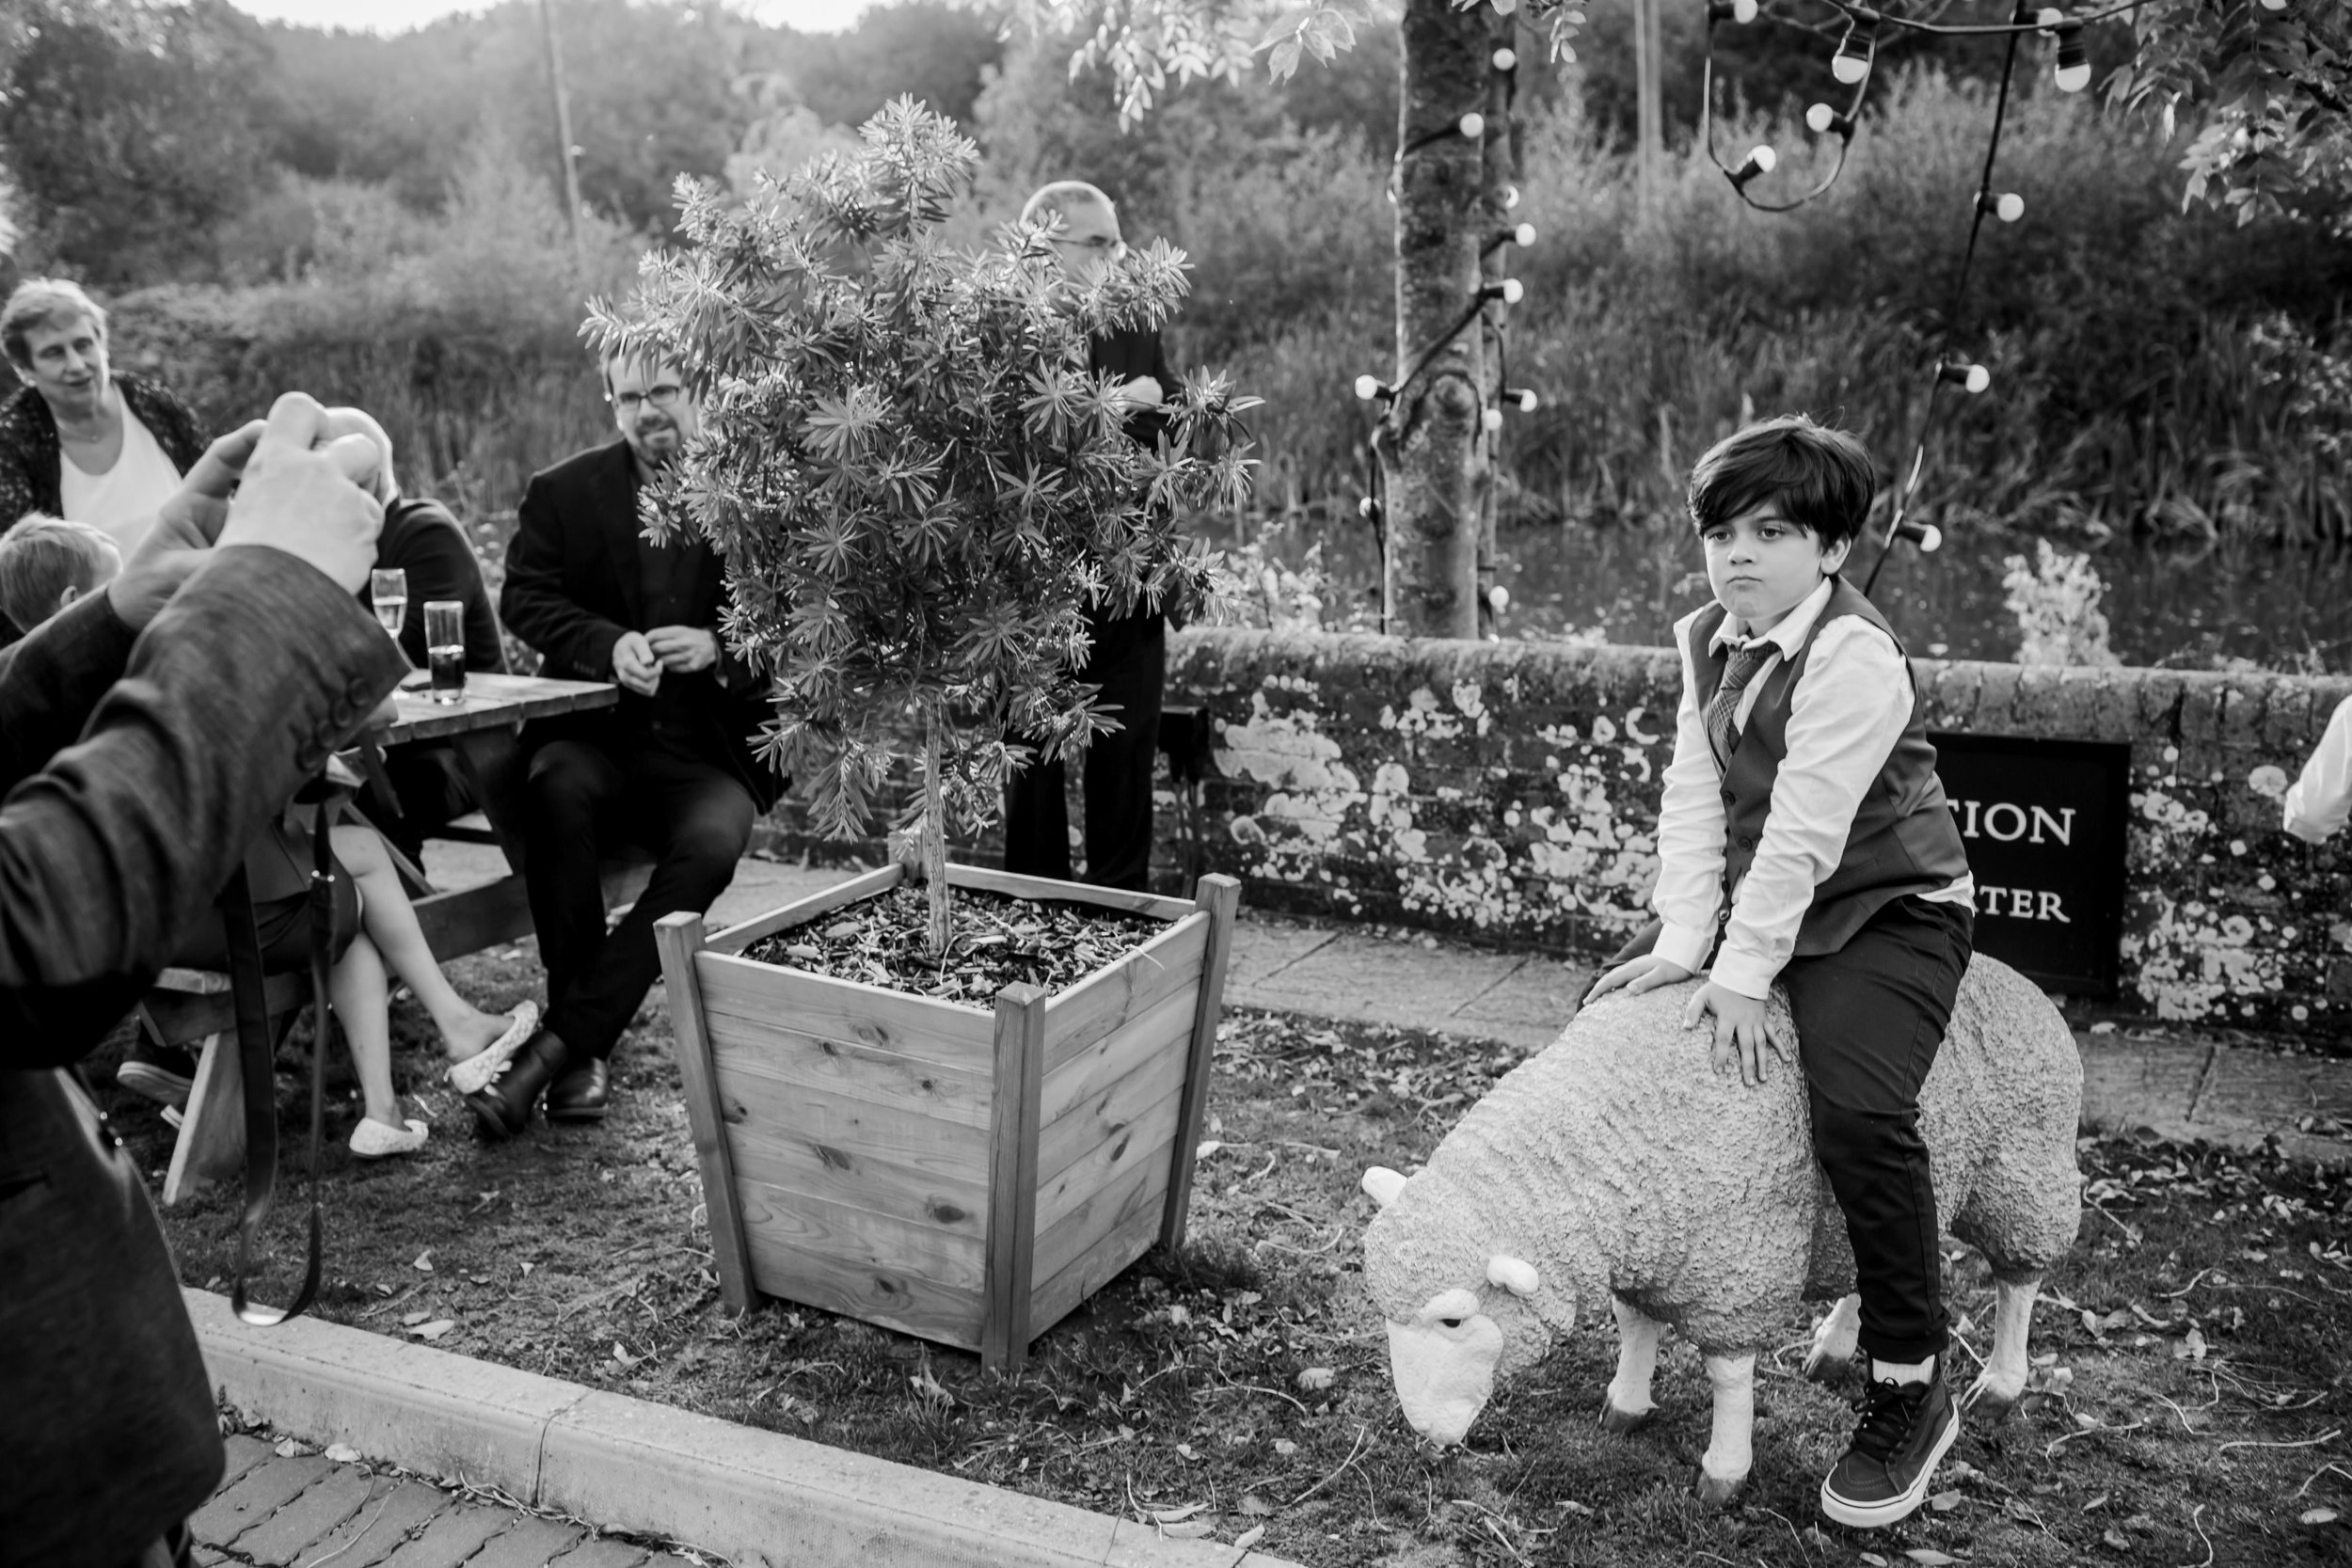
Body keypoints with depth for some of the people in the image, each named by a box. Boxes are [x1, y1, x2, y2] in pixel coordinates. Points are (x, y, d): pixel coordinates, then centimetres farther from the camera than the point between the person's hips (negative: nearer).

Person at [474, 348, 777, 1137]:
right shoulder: (562, 492, 10)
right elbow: (524, 598, 2)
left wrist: (719, 650, -17)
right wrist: (609, 646, -16)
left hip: (711, 753, -1)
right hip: (596, 735, 1)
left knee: (711, 843, -32)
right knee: (559, 791, -33)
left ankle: (557, 1043, -25)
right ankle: (586, 1051, -24)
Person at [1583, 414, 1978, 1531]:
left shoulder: (1855, 654, -22)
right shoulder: (1706, 640, 2)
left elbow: (1803, 832, -26)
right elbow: (1695, 800, -3)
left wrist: (1742, 976, -26)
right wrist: (1680, 942, -12)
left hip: (1888, 914, -9)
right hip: (1752, 902, 9)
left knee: (1857, 1106, -30)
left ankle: (1912, 1394, -10)